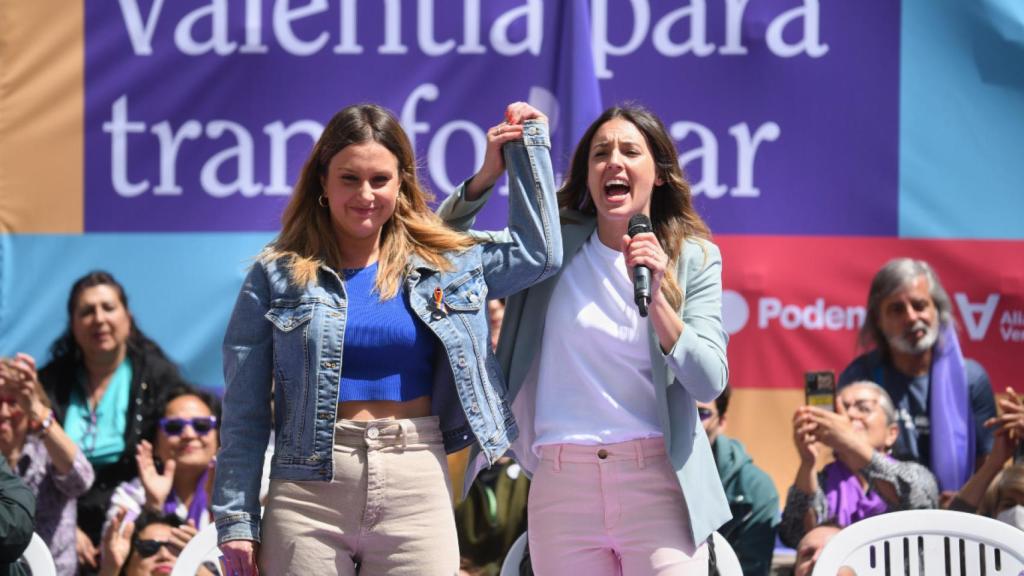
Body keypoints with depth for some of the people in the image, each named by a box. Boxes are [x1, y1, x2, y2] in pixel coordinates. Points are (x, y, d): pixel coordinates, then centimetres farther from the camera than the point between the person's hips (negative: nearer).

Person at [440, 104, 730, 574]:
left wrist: (655, 298, -17)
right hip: (561, 483, 1)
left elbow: (710, 382, -4)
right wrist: (490, 172, -7)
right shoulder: (554, 243, 8)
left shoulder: (695, 259, 5)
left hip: (658, 483, -1)